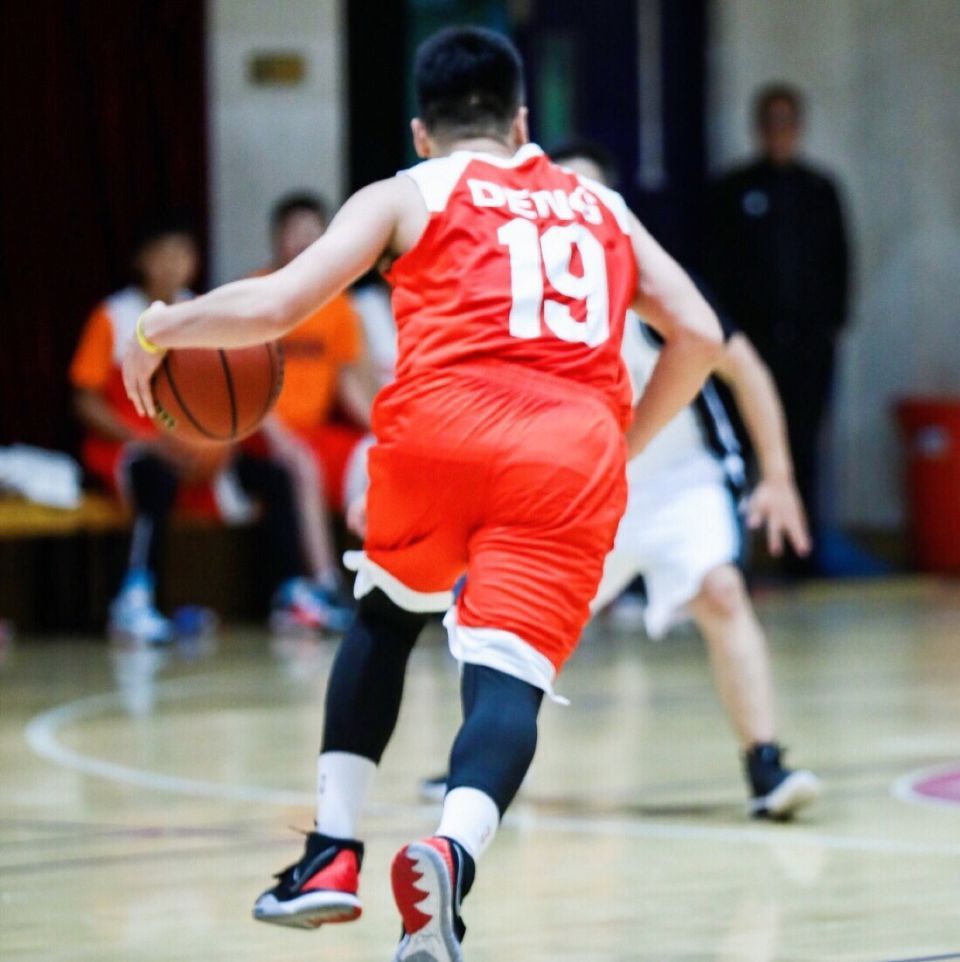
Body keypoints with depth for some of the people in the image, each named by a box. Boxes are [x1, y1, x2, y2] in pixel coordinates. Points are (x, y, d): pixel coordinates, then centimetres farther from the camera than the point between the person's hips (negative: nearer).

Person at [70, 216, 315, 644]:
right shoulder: (113, 318, -4)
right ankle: (135, 604, -39)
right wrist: (151, 443, -17)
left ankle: (289, 595, -11)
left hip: (194, 451, 5)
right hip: (125, 447, -5)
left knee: (272, 477, -15)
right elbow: (86, 402, -6)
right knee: (160, 477, -38)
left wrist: (220, 445, -10)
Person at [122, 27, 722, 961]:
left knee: (384, 620, 26)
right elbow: (698, 334, 19)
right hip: (575, 454, 1)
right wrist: (624, 446, 31)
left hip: (442, 428, 0)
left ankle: (331, 856, 19)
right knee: (509, 679, -7)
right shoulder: (599, 207, 29)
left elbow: (275, 306, 8)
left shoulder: (407, 194, 19)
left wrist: (161, 327, 24)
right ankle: (453, 853, -37)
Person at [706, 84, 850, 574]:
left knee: (803, 441, 3)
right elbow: (717, 265, 2)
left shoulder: (820, 190, 12)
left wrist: (832, 320, 4)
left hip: (809, 336, 2)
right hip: (754, 335, -2)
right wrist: (731, 326, -6)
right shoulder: (733, 191, 5)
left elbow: (838, 260, 13)